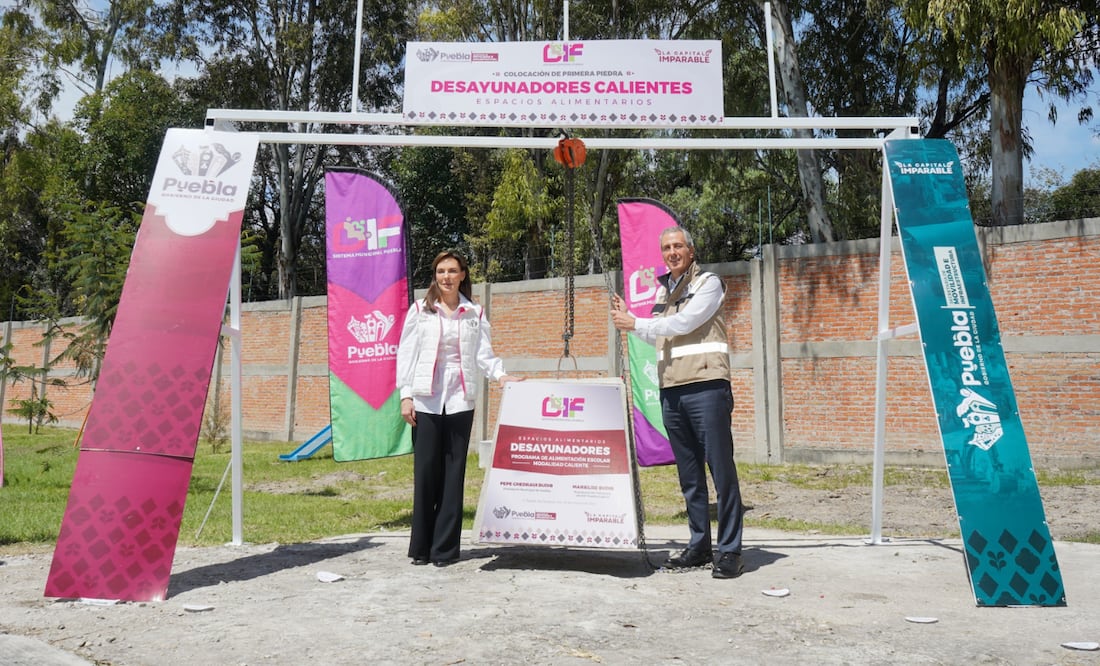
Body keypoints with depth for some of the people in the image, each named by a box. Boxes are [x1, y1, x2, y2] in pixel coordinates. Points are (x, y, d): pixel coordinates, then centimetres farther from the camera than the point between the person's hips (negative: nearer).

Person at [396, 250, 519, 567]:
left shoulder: (475, 313, 11)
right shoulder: (420, 310, 7)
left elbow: (483, 353, 4)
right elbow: (406, 353, 4)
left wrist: (499, 374, -15)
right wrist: (405, 395, -3)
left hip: (460, 401, 1)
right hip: (425, 400, -1)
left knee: (453, 473, 2)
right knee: (425, 471, -1)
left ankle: (445, 547, 9)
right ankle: (420, 546, 9)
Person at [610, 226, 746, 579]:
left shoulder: (708, 283, 0)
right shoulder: (663, 291, 20)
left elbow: (683, 324, -13)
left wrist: (635, 323, -5)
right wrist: (628, 318, 19)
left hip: (706, 387, -7)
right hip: (670, 391, 7)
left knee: (721, 469, -6)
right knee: (689, 474, 10)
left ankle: (730, 551, -2)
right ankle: (700, 546, 17)